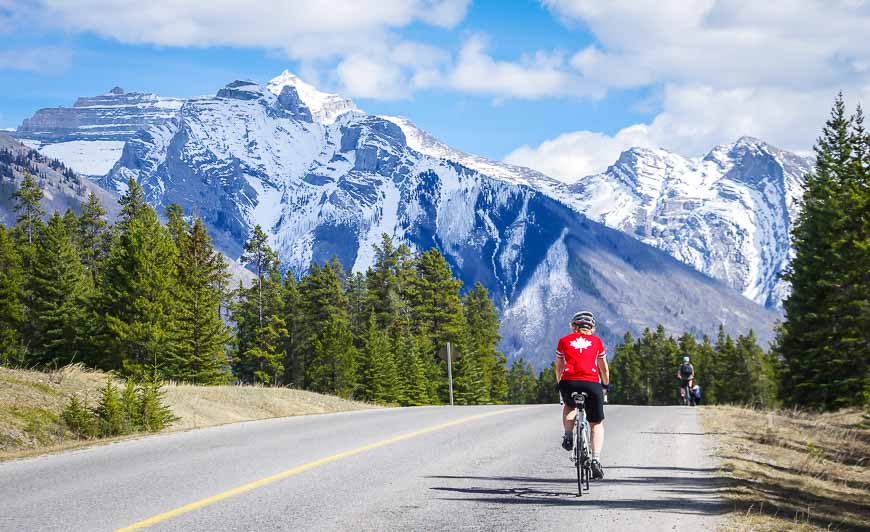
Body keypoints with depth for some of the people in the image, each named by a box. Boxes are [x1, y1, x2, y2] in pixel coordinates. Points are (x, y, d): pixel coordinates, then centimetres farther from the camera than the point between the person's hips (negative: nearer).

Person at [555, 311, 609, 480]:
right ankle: (596, 459, -3)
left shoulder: (564, 341, 17)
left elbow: (559, 367, 25)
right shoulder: (596, 341, 16)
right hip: (592, 384, -1)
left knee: (569, 406, 35)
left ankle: (568, 437, 14)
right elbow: (604, 368, 24)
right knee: (597, 424, 14)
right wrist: (606, 384, 41)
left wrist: (559, 384, 42)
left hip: (569, 382, 1)